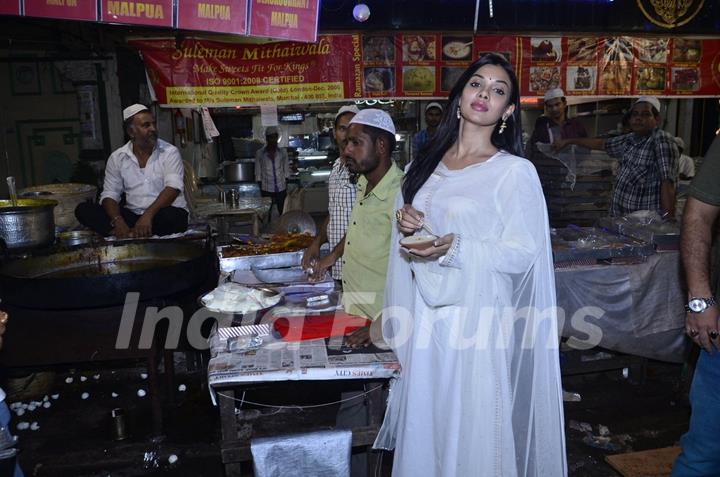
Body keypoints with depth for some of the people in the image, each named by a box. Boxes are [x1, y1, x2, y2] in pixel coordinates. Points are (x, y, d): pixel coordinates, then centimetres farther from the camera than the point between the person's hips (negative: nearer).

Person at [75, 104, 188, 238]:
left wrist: (148, 214, -32)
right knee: (83, 209, -14)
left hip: (163, 213, -3)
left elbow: (172, 188, -17)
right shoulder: (117, 158, 6)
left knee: (171, 216, -38)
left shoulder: (170, 152, -3)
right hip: (132, 215, 3)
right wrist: (118, 221, -20)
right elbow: (109, 195, 2)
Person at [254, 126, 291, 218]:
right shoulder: (259, 153, -4)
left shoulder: (283, 152, 1)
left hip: (281, 189, 1)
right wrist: (261, 190, -1)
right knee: (267, 215, 3)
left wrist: (286, 186, 3)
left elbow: (286, 171, 7)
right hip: (267, 190, -1)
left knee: (283, 213, 5)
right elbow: (258, 174, 1)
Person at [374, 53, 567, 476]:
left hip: (479, 318, -5)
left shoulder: (516, 172, -6)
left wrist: (455, 250, -23)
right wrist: (409, 227, -3)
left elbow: (524, 252, -11)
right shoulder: (427, 167, 11)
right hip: (427, 316, 5)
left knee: (473, 425, 4)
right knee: (426, 422, 14)